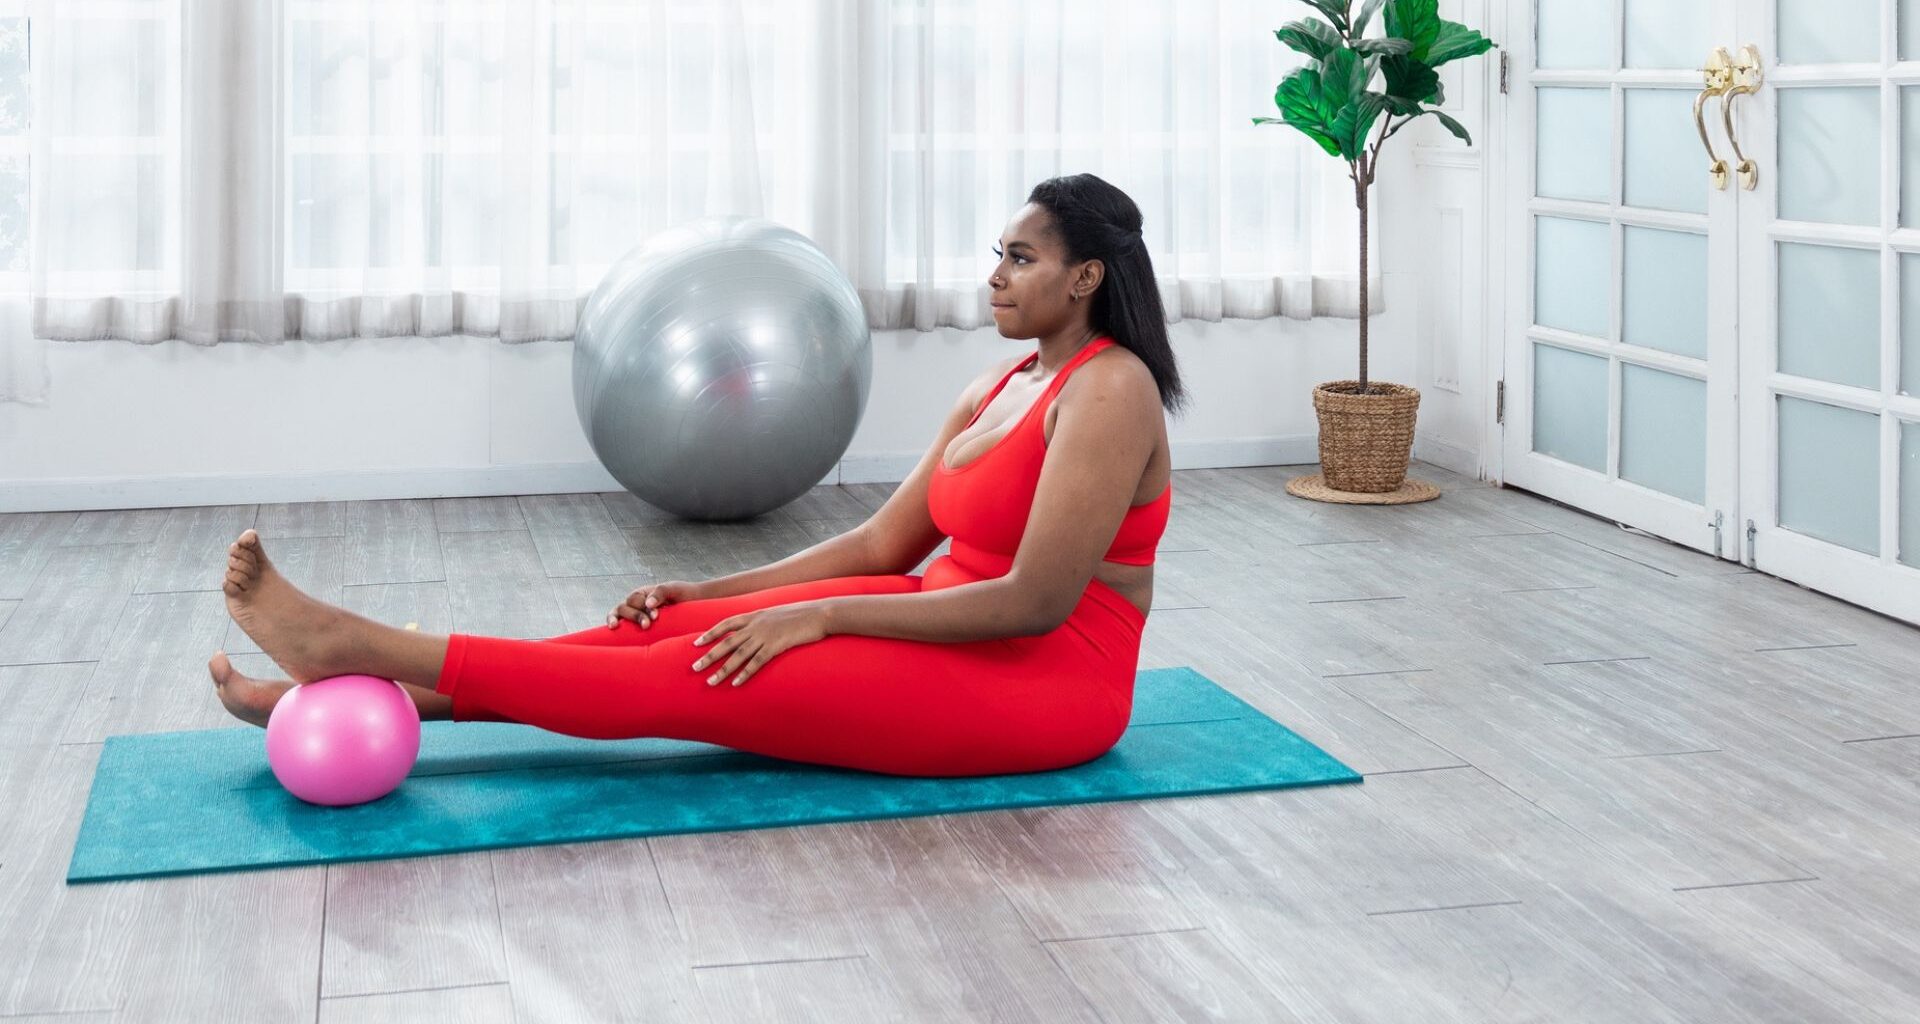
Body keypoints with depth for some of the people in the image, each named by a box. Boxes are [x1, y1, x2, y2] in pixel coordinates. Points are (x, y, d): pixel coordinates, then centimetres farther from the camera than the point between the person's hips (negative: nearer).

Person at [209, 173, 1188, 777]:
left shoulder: (1107, 391, -15)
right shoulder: (1001, 387, 14)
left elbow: (1034, 601, -23)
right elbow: (883, 544, 12)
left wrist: (820, 616, -22)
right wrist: (711, 591, 3)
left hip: (1045, 677, -8)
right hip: (957, 634, 8)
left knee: (694, 676, -17)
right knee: (677, 632, -8)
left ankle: (350, 643, -18)